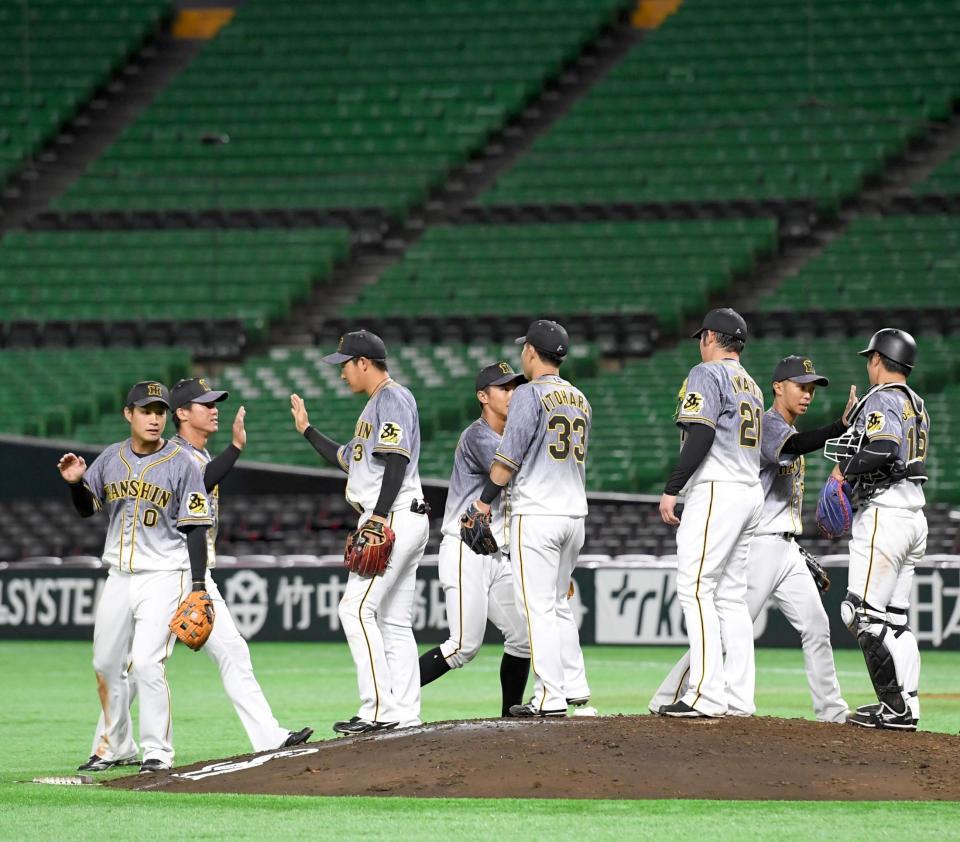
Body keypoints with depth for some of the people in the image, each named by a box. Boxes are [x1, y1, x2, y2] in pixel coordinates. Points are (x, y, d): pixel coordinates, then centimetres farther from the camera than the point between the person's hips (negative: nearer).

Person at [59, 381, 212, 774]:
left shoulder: (181, 463, -6)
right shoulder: (111, 459, 7)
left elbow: (195, 528, -6)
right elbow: (87, 509, 14)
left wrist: (198, 587, -12)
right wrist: (76, 482, -8)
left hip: (164, 577, -6)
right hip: (119, 576, 6)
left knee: (146, 663, -17)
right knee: (106, 665, 11)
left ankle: (158, 751, -8)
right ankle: (116, 747, 26)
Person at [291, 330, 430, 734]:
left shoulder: (393, 398, -8)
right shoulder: (374, 406, 23)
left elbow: (397, 459, -20)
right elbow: (346, 459, 31)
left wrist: (379, 515, -26)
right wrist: (307, 430, 32)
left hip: (394, 519, -11)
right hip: (392, 524, 11)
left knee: (356, 609, -15)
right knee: (394, 621, 8)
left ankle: (379, 710, -20)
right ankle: (406, 716, 7)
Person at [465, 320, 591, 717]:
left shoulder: (530, 393, -10)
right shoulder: (579, 399, 14)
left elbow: (510, 455, -15)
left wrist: (484, 501, -6)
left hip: (537, 513, -8)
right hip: (574, 513, 8)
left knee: (539, 607, -6)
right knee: (558, 604, 18)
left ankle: (550, 697, -8)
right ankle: (574, 686, 17)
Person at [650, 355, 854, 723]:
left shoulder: (789, 431, 19)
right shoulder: (767, 423, -11)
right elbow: (795, 446, -35)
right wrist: (843, 425, -49)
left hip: (788, 550, 9)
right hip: (758, 547, -9)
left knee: (816, 626, 6)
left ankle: (832, 712, 11)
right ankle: (667, 702, -6)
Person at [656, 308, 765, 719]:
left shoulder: (707, 374, -5)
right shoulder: (752, 385, 23)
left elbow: (701, 435, -18)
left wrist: (671, 489, -16)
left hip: (716, 490, -9)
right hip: (751, 491, 9)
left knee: (696, 588, -12)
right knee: (731, 595, 9)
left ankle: (707, 695, -20)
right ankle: (738, 697, 5)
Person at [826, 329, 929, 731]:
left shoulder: (882, 399, -10)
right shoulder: (917, 404, 19)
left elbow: (884, 447, -27)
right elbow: (906, 454, 14)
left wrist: (848, 471, -14)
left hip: (884, 514, -10)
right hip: (914, 514, 10)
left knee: (863, 614, -8)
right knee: (894, 617, 11)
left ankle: (895, 706, -12)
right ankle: (907, 704, 8)